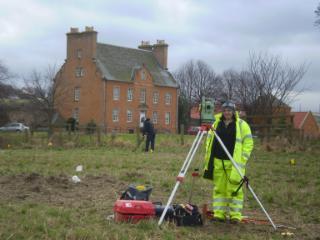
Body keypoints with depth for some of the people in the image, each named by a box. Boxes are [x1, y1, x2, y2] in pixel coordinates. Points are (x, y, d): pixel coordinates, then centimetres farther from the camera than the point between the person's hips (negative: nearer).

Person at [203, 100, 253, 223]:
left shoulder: (242, 125, 0)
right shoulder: (216, 124, 12)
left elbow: (248, 143, -1)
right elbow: (209, 140, 19)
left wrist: (243, 159, -9)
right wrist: (208, 157, 11)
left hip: (234, 163, -4)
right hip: (218, 162, 4)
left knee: (234, 188, -5)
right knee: (219, 188, 7)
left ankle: (235, 215, 1)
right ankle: (219, 213, 12)